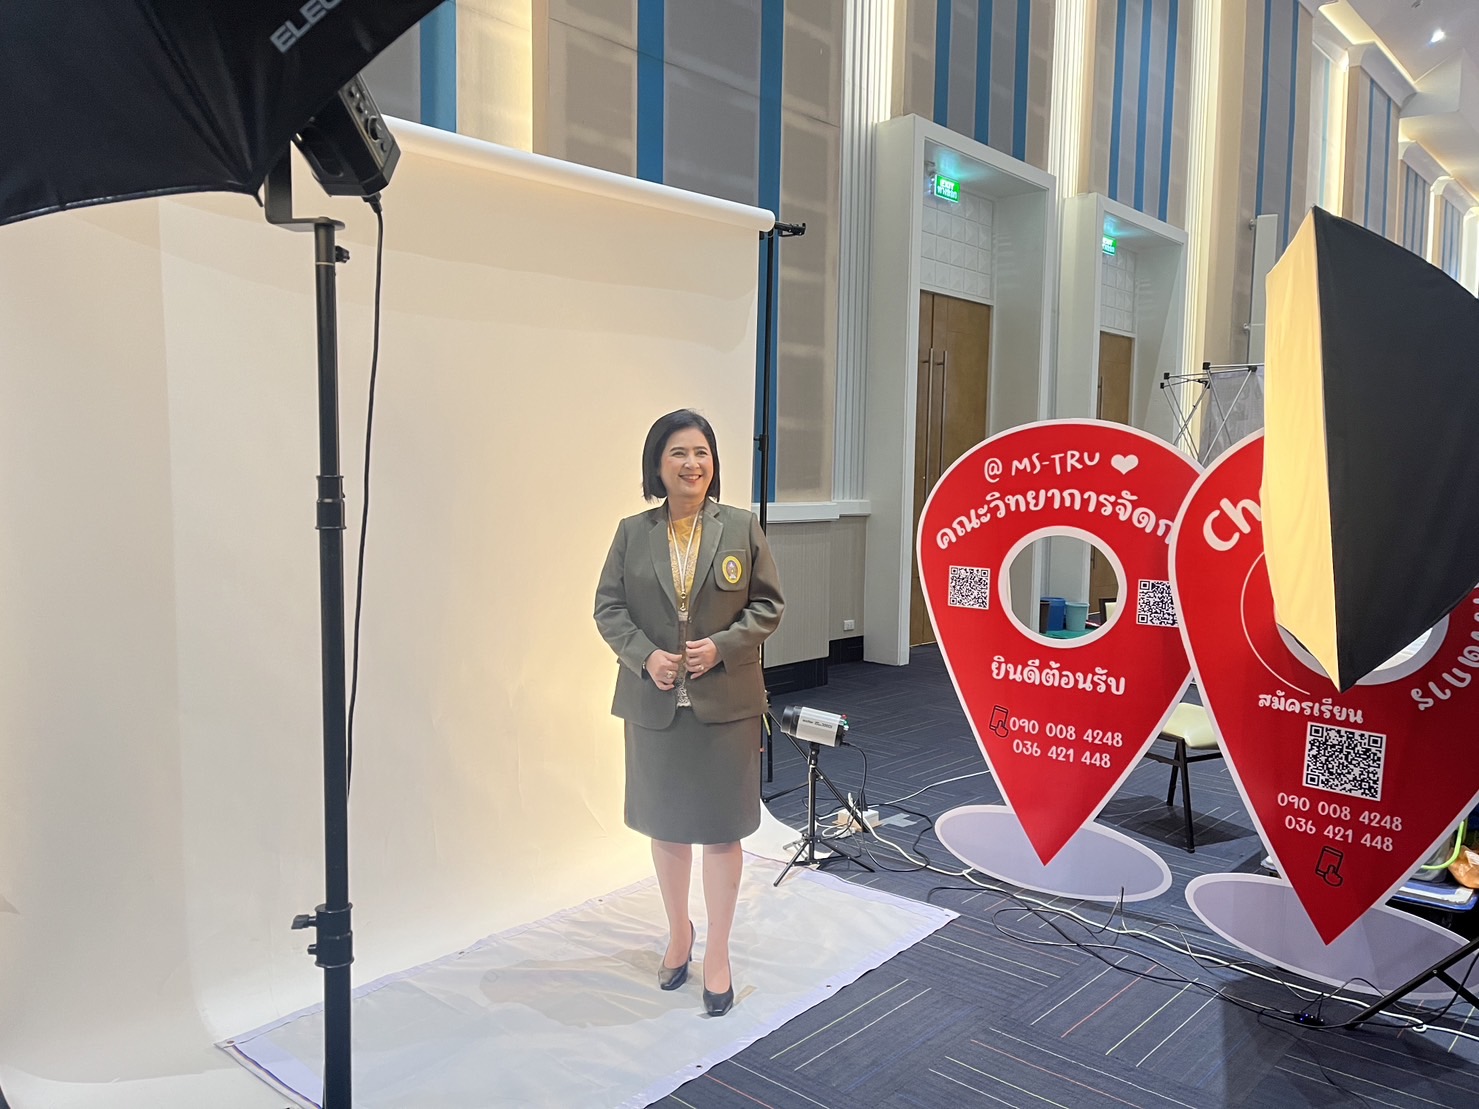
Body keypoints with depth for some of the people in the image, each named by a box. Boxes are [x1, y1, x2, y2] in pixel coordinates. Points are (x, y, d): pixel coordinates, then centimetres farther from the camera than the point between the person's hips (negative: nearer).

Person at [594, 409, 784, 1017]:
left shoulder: (741, 528, -2)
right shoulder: (632, 532, 1)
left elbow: (767, 604, 0)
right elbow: (608, 607, 2)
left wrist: (721, 646, -14)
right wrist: (645, 655, -14)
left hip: (726, 703, -1)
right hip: (655, 704, 2)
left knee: (722, 829, 6)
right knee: (665, 826, 15)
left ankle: (717, 954, 23)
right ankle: (679, 933, 38)